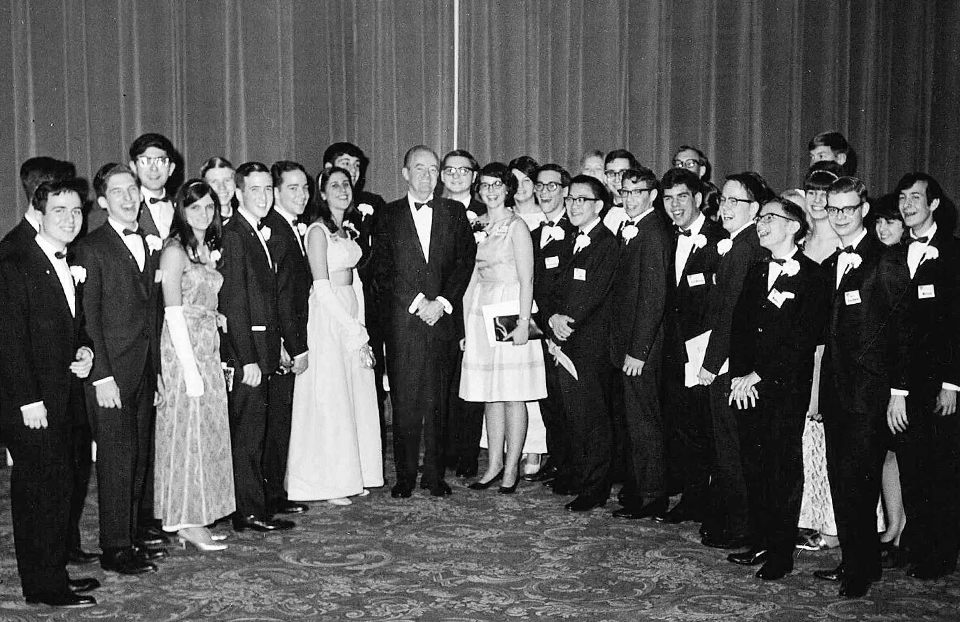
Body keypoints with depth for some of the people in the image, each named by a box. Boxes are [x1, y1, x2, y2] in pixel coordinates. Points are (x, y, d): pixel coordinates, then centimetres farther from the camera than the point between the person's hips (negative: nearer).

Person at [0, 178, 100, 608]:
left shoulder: (72, 268, 13)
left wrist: (85, 351, 2)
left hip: (64, 399, 7)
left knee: (58, 487, 12)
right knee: (42, 489, -3)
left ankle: (55, 572, 22)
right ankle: (44, 587, 6)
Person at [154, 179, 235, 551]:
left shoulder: (208, 249, 14)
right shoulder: (175, 250, -10)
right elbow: (173, 312, -16)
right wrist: (190, 366, -19)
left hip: (208, 349, 8)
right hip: (183, 350, -8)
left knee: (207, 431, 10)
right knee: (187, 430, -4)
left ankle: (195, 520, 18)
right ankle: (186, 523, 4)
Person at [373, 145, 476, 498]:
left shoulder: (454, 213, 12)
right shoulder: (389, 215, 7)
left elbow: (465, 260, 5)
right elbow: (382, 270, 0)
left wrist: (442, 302, -6)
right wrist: (417, 302, -8)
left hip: (442, 319, 1)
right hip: (402, 320, -1)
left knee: (438, 401, 4)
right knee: (404, 401, -1)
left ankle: (435, 475, 13)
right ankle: (405, 476, 8)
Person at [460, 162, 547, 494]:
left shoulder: (516, 226, -6)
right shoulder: (480, 227, 14)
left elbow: (526, 280, -10)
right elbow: (475, 277, 15)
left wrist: (523, 321, -18)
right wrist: (465, 323, 10)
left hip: (511, 310, -6)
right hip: (481, 312, 6)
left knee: (512, 394, -1)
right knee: (489, 394, 9)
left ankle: (511, 468, 6)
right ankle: (494, 464, 17)